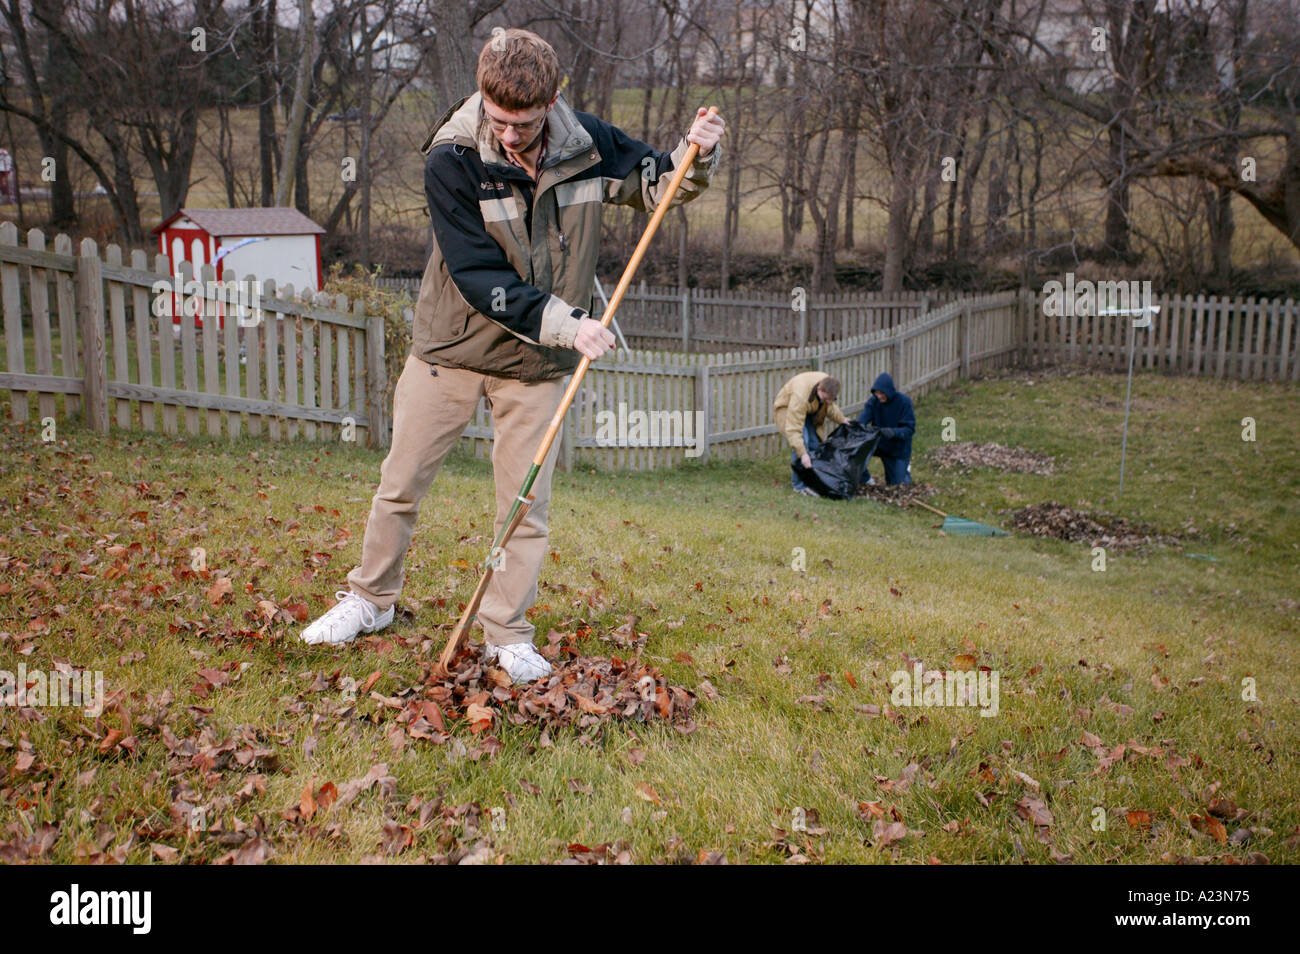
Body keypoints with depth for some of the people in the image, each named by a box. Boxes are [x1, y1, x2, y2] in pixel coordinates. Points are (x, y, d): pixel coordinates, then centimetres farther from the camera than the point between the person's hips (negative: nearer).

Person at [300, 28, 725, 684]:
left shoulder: (585, 144, -9)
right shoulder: (452, 158, -19)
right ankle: (370, 599, 32)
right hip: (452, 346, -1)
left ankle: (506, 636, 18)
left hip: (537, 361, 2)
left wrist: (696, 157, -15)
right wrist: (564, 323, -31)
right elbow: (479, 277, -23)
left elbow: (657, 186, 7)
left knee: (526, 503, 4)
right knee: (400, 483, 9)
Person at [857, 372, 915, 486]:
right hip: (878, 443, 2)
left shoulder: (904, 401, -20)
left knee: (897, 484, 1)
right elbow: (861, 420, -24)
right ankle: (865, 479, -3)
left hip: (898, 448, -2)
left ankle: (905, 467, 37)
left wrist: (894, 432, -43)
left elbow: (910, 428, -22)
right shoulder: (873, 400, -13)